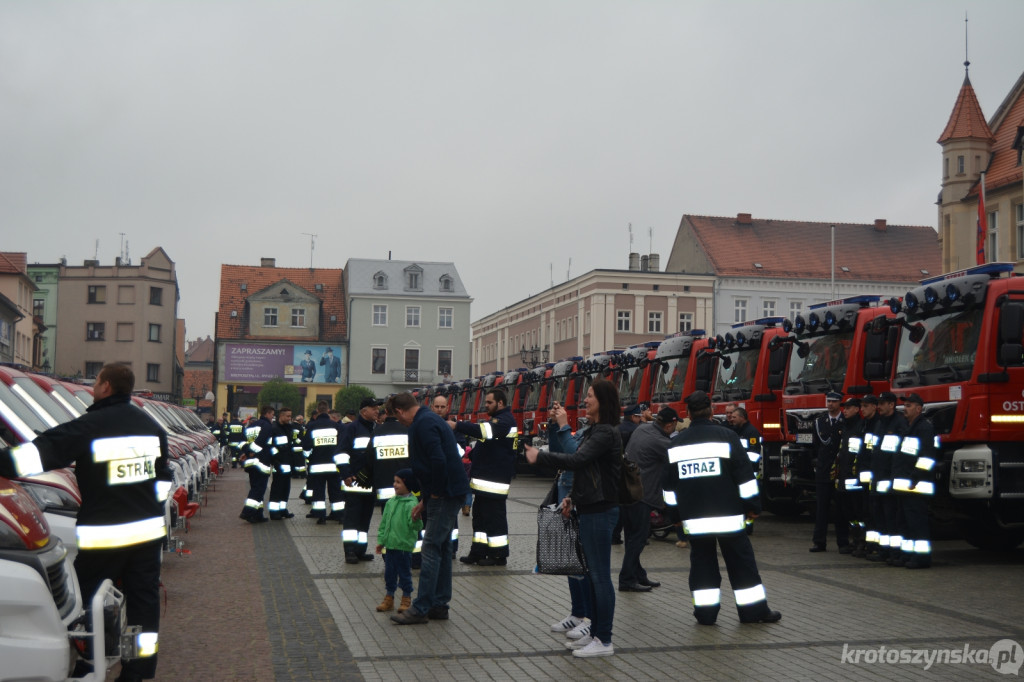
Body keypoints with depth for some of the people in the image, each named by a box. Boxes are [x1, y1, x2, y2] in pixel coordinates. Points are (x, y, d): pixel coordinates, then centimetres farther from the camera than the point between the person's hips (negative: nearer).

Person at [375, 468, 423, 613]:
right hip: (390, 544, 6)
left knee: (404, 573, 6)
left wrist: (415, 520, -40)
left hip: (404, 545, -6)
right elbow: (384, 523, 13)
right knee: (389, 572, 13)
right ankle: (389, 598, 24)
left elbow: (415, 525, -19)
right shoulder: (390, 502, 7)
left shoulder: (411, 504, -14)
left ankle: (406, 600, 18)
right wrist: (381, 540, 12)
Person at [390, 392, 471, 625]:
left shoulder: (423, 424, -15)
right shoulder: (431, 419, 18)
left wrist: (435, 493, -14)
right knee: (442, 548, 14)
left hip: (445, 494, -11)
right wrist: (425, 501, 22)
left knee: (431, 549, -7)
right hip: (451, 492, 11)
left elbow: (438, 461, -27)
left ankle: (421, 609, -4)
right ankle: (439, 604, 21)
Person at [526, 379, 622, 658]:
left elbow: (577, 460, -26)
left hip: (600, 511, -10)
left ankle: (604, 640, 1)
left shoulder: (606, 433, -16)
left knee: (600, 575, -5)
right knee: (593, 574, 14)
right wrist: (573, 497, 10)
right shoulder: (594, 431, 15)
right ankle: (595, 633, 22)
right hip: (590, 509, 10)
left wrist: (540, 456, -21)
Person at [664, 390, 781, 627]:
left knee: (702, 560, 10)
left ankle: (705, 612, 9)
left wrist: (674, 513, 21)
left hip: (693, 516, 3)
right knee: (741, 561, 5)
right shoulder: (726, 436, -7)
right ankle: (755, 610, 9)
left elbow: (670, 483, 12)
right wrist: (752, 505, 1)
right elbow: (744, 473, -8)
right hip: (727, 513, -3)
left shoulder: (677, 443, 5)